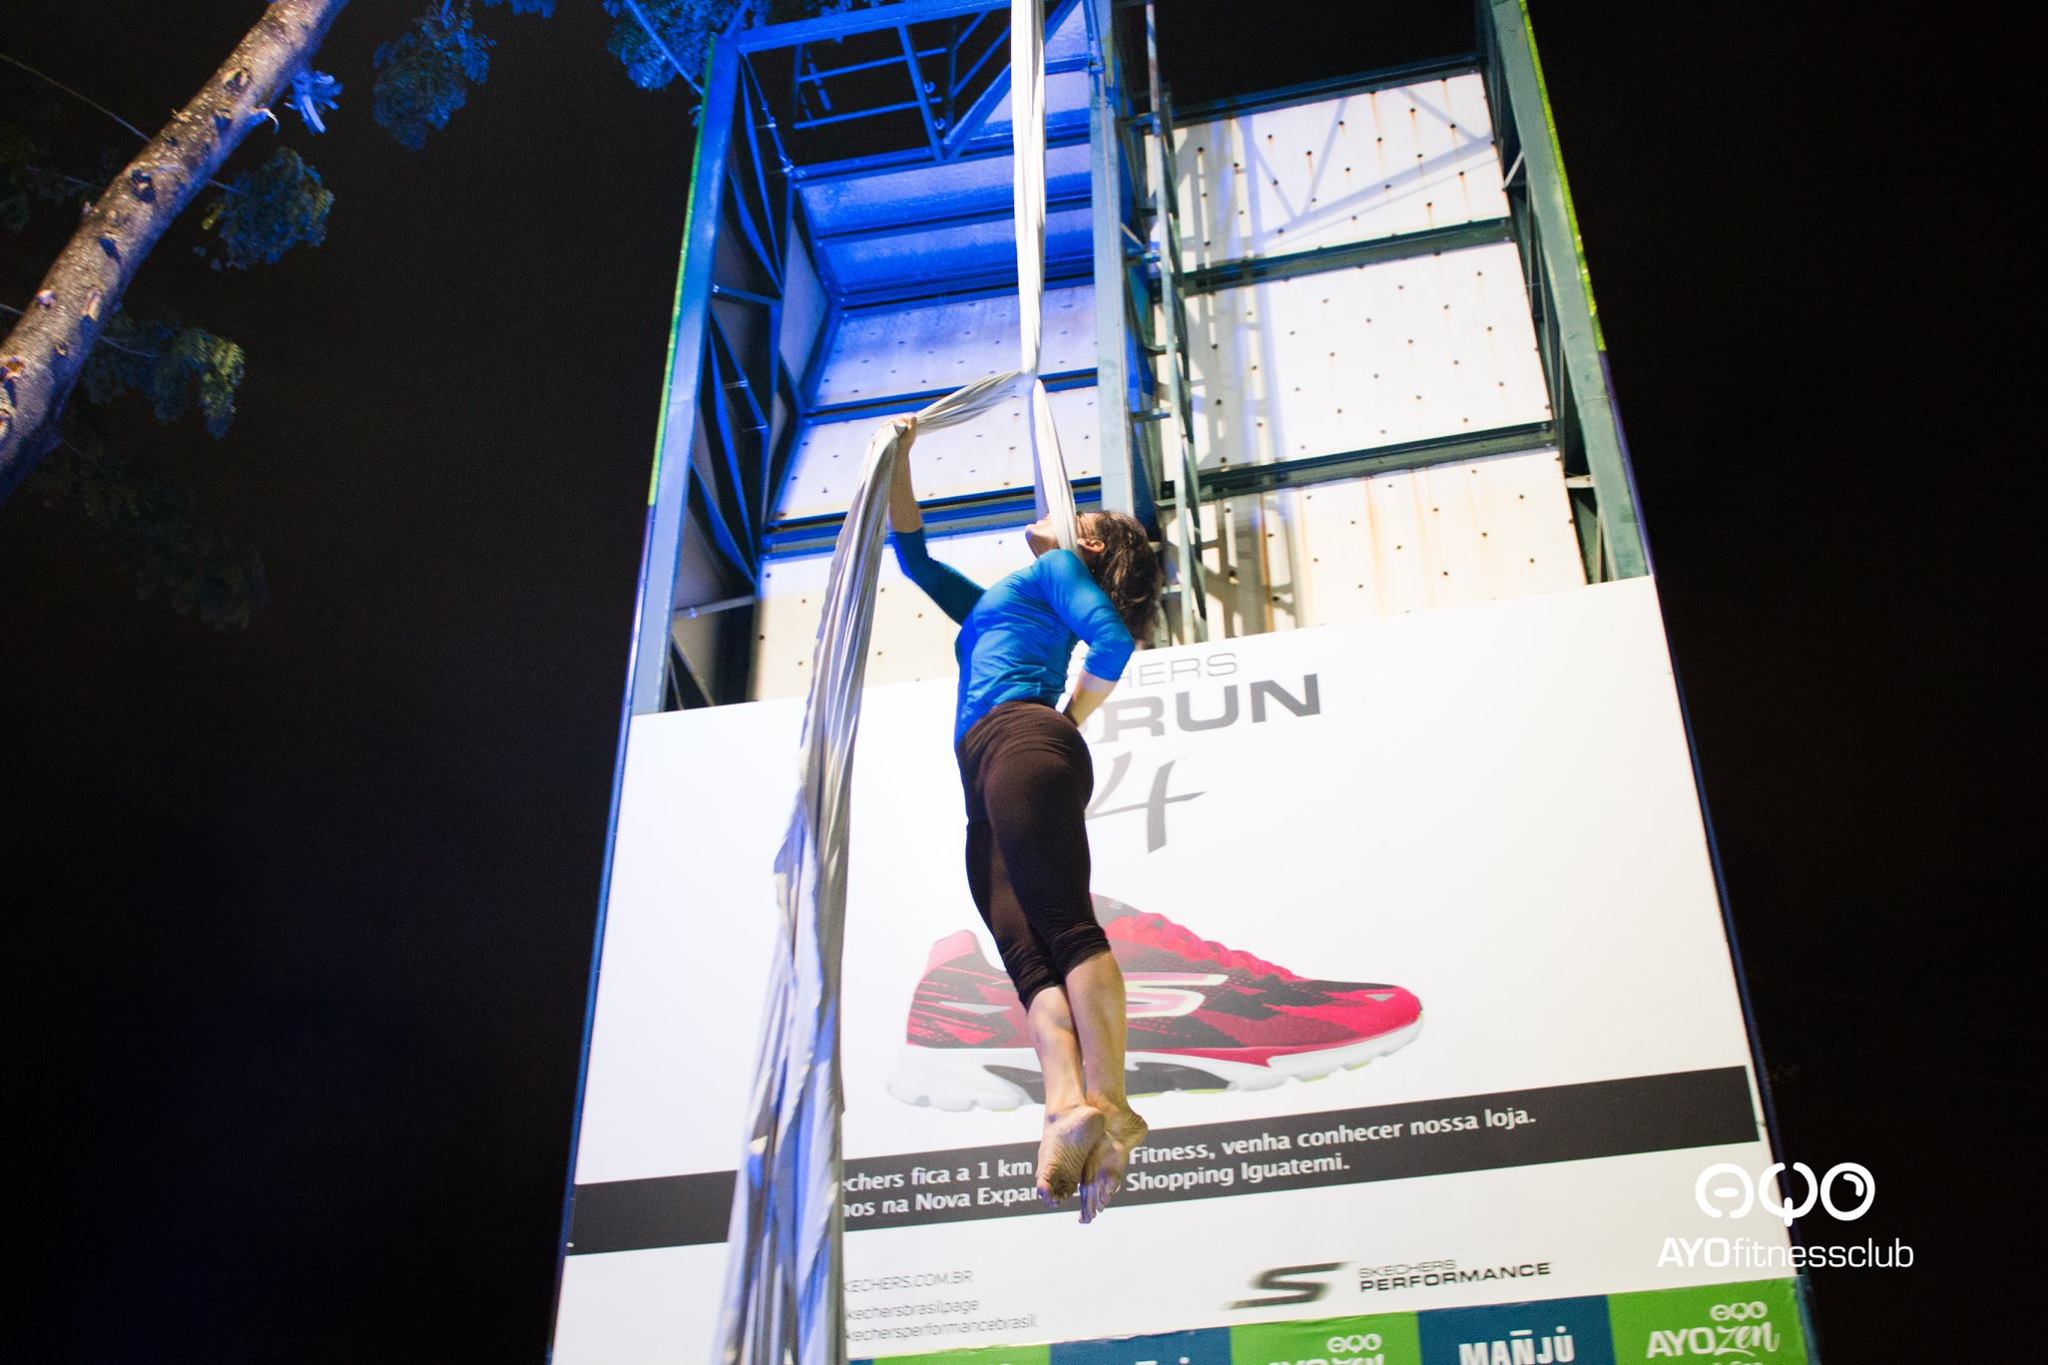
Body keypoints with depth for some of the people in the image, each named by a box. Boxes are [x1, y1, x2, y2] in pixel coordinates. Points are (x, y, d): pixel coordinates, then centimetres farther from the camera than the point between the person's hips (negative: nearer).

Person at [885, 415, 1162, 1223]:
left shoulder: (1058, 569, 17)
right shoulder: (991, 606, 40)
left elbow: (1115, 638, -2)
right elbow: (913, 554, 47)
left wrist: (1069, 722, 6)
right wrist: (899, 464, 45)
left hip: (1024, 739, -7)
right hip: (985, 786, 7)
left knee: (1065, 923, -23)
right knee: (1028, 953, -16)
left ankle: (1108, 1106, -34)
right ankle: (1068, 1111, -34)